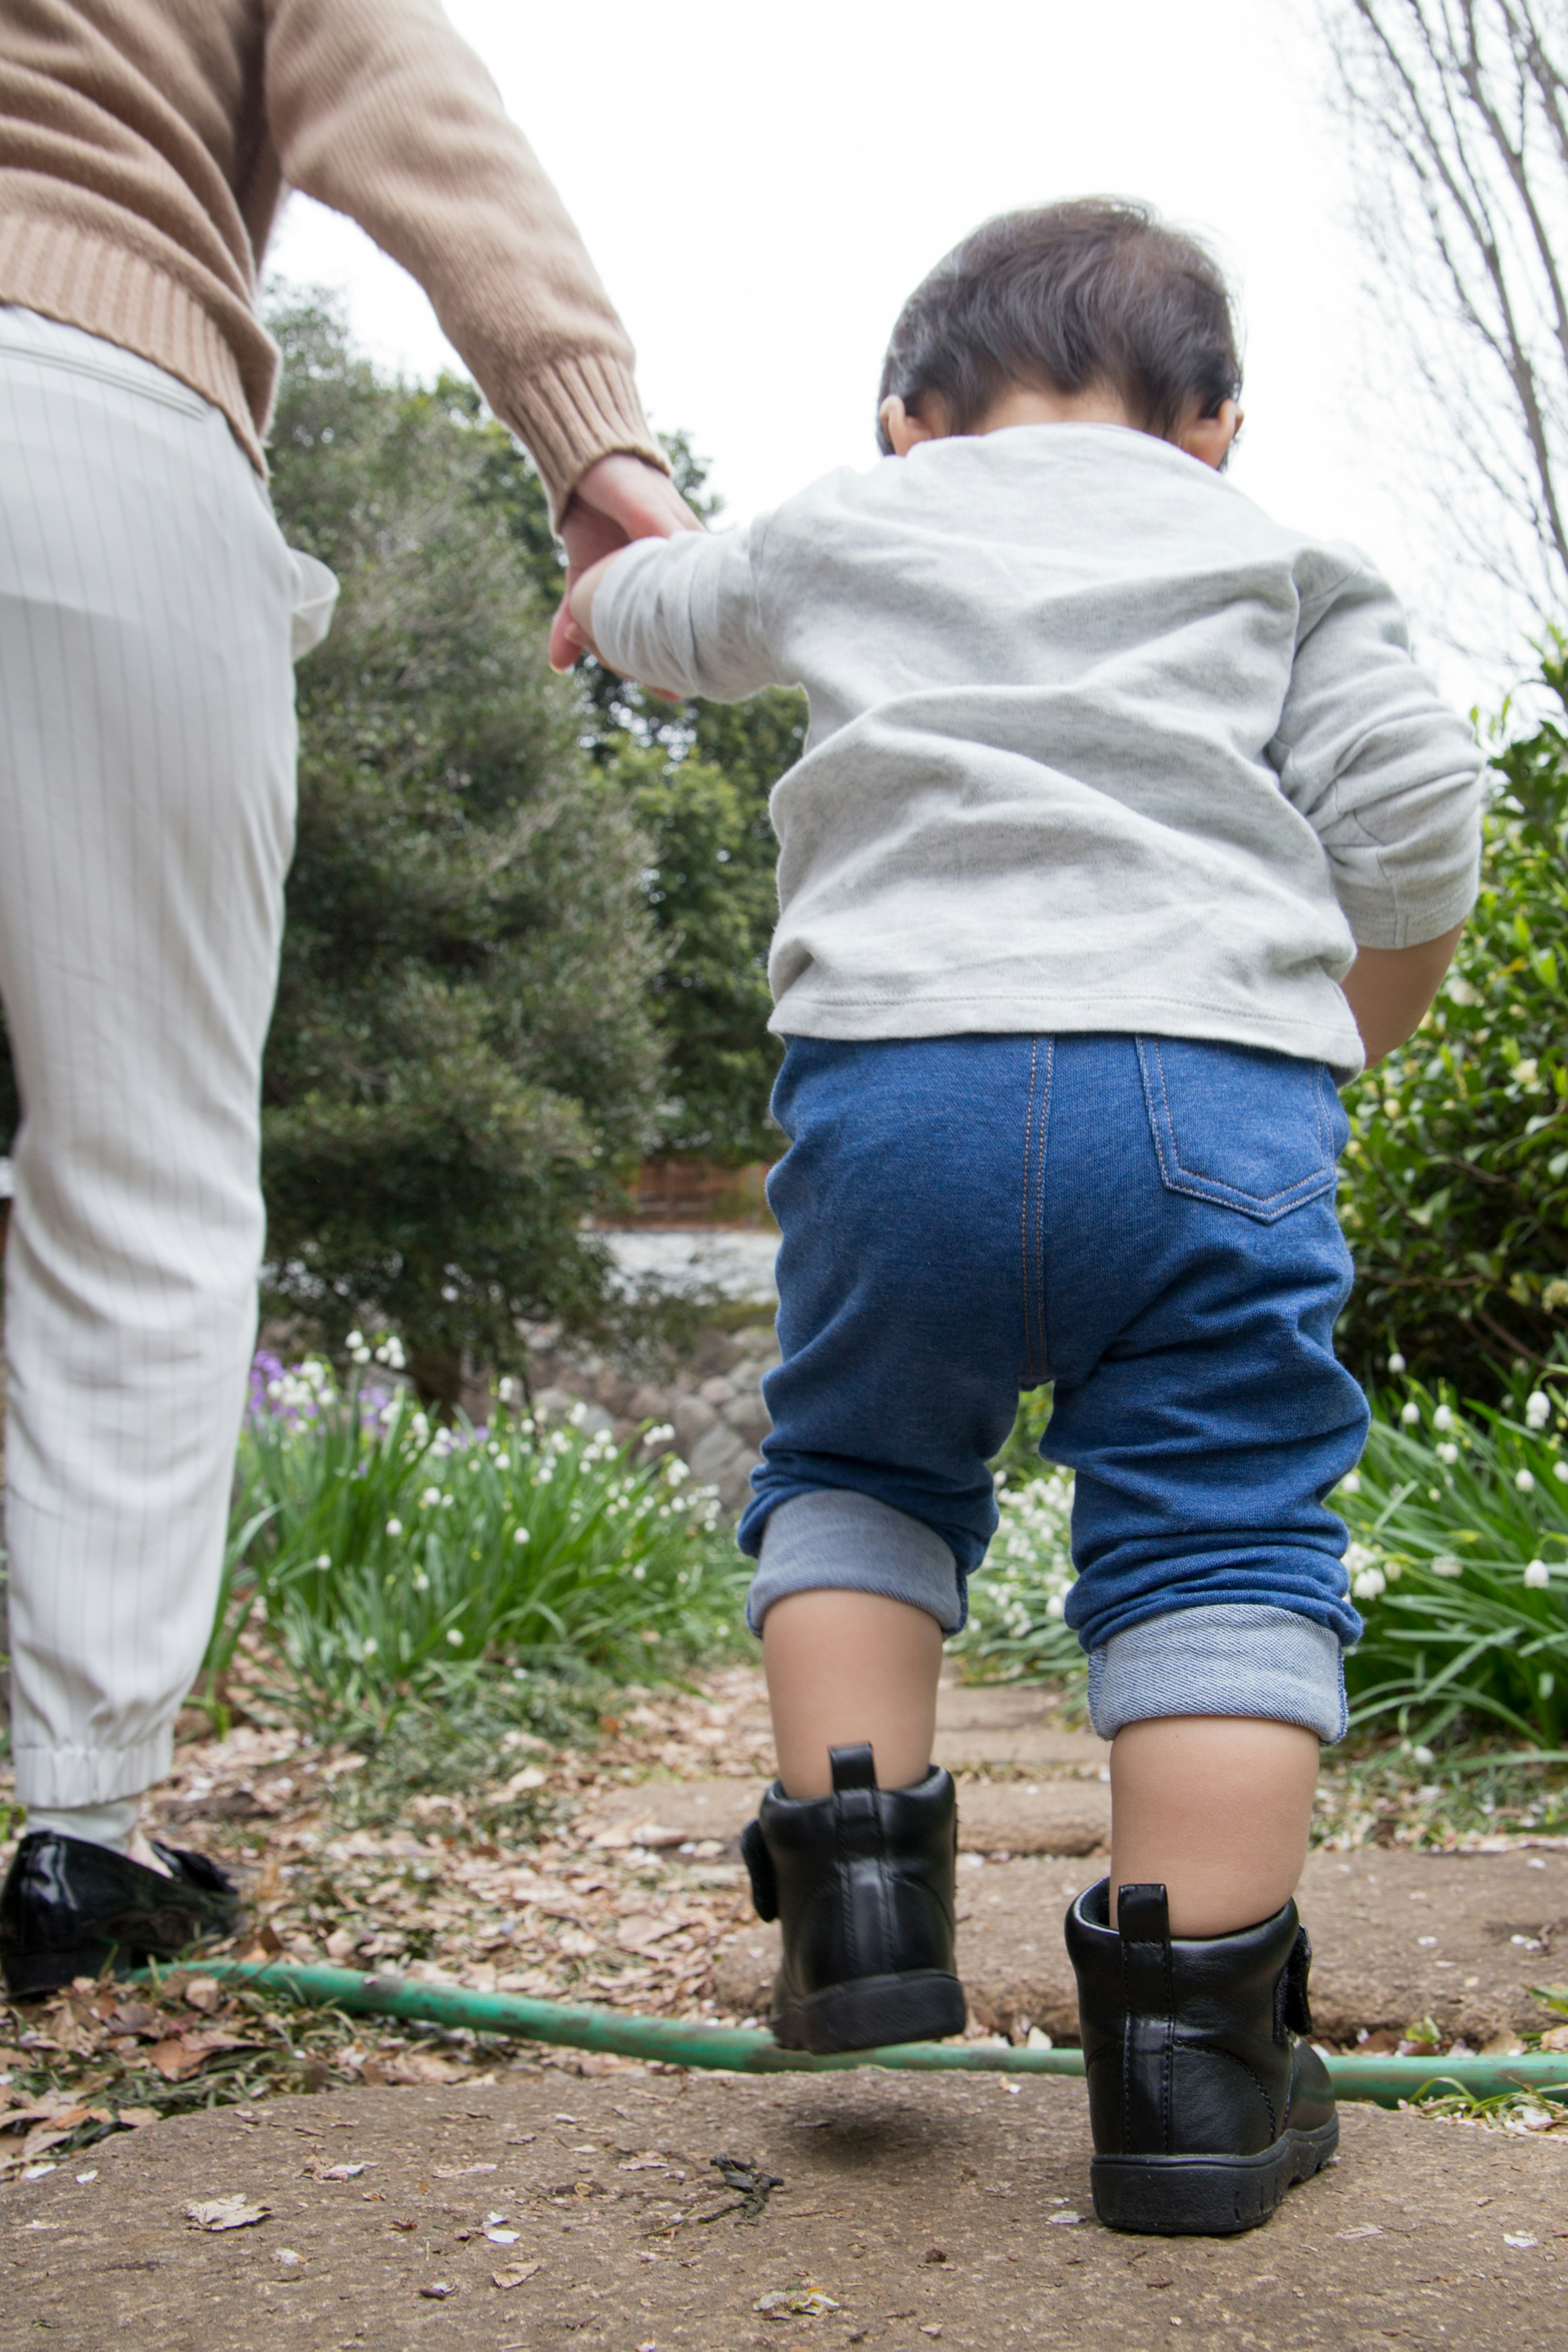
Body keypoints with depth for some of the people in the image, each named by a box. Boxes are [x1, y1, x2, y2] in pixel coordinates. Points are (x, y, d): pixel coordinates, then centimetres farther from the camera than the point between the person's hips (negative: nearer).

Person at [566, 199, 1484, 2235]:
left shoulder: (837, 537, 23)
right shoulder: (1276, 560, 19)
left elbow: (667, 612, 44)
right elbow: (1417, 812, 7)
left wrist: (614, 581, 69)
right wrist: (1361, 1027, 24)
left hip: (900, 1077, 1)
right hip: (1219, 1087, -1)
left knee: (856, 1469, 21)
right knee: (1219, 1536, 3)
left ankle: (857, 1878, 10)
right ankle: (1193, 2044, -1)